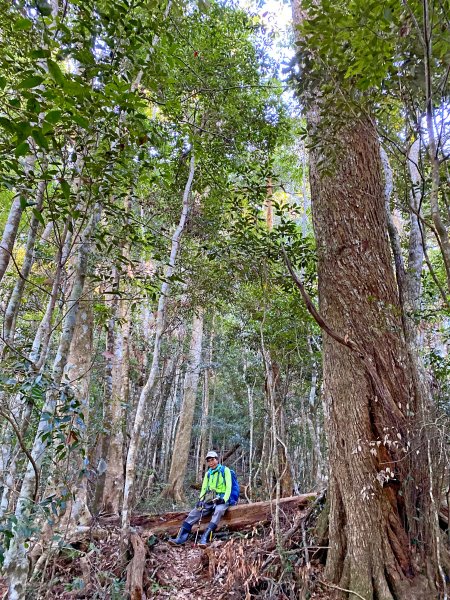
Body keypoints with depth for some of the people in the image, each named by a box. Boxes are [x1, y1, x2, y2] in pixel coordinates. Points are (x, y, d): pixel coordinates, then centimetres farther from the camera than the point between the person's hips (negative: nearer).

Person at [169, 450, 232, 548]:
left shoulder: (225, 470, -2)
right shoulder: (208, 473, 16)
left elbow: (228, 487, -8)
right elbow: (204, 488, 12)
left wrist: (224, 499, -22)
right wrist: (200, 500, -5)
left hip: (222, 500, -5)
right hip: (209, 500, 5)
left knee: (218, 510, -37)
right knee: (195, 512, -17)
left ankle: (205, 539, -46)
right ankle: (180, 538, -22)